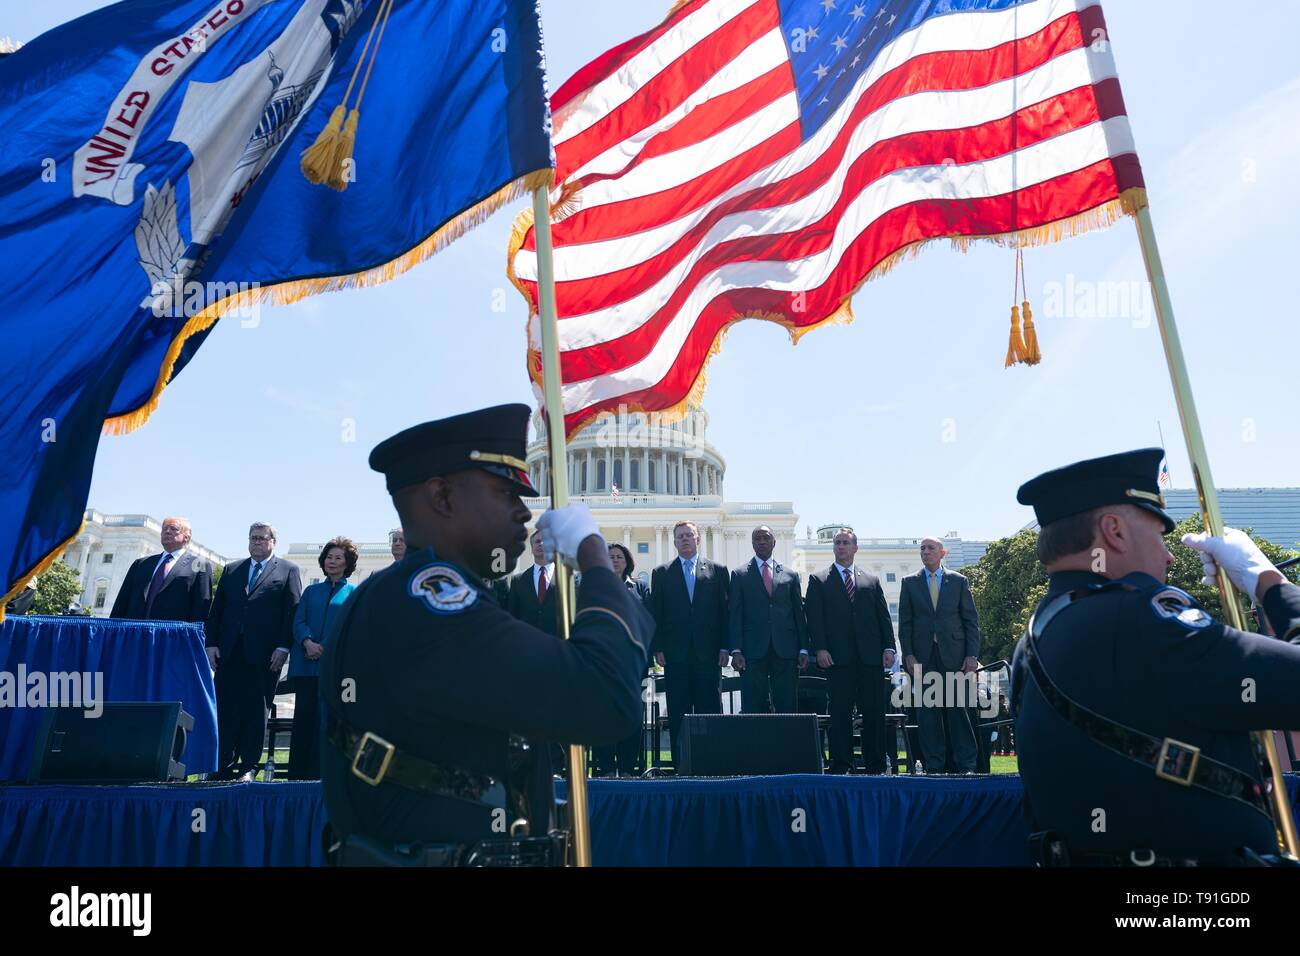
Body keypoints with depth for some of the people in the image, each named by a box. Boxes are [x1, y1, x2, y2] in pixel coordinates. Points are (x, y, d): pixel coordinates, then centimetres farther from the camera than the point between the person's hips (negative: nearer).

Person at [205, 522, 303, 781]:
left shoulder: (288, 570, 5)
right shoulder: (231, 570, 17)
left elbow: (293, 611, -2)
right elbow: (216, 609, 14)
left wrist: (283, 647, -10)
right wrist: (211, 643, 4)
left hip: (265, 653, -3)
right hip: (229, 652, 3)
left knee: (257, 711, 2)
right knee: (226, 710, 4)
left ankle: (248, 767, 9)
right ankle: (223, 767, 11)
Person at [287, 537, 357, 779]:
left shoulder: (355, 593, 9)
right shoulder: (311, 591, 19)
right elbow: (298, 622, 8)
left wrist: (328, 650, -13)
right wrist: (307, 643, -12)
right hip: (306, 665, 3)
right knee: (303, 716, 2)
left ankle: (318, 774, 2)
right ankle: (297, 774, 7)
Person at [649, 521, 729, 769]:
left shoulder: (717, 571, 9)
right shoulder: (661, 573, 10)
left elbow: (725, 610, 5)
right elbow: (656, 614, 6)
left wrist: (725, 647, -2)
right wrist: (658, 648, -2)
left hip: (708, 653, 0)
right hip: (675, 653, 1)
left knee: (710, 711, 1)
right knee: (677, 715, 3)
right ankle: (680, 765, 10)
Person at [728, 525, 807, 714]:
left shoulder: (790, 575, 13)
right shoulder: (739, 575, 8)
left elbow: (799, 614, 12)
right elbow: (735, 615, 3)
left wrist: (803, 649, 4)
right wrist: (736, 650, -7)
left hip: (786, 651, 2)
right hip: (753, 651, -2)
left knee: (788, 709, 2)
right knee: (752, 710, -1)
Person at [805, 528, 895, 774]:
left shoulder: (872, 581, 17)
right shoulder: (818, 580, 9)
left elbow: (884, 617, 13)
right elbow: (814, 617, 1)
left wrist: (888, 647, 2)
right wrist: (819, 649, -10)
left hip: (870, 656, 3)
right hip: (837, 657, -2)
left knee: (874, 712, 4)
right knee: (840, 712, -2)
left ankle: (876, 766, 12)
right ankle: (841, 766, 4)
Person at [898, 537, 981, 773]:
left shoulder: (959, 581, 9)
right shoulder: (910, 583, 10)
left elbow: (971, 620, 6)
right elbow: (905, 622, 7)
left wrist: (972, 655, -2)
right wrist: (908, 654, -3)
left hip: (954, 655, -1)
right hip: (923, 656, 1)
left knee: (959, 709, 0)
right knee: (927, 712, 2)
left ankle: (965, 765, 9)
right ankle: (934, 766, 9)